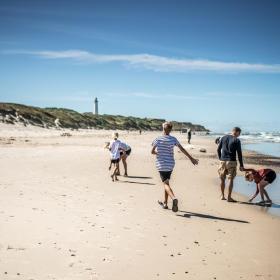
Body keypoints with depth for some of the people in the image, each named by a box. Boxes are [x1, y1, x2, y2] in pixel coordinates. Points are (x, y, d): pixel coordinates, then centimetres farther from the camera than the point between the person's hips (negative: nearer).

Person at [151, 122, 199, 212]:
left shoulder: (158, 139, -7)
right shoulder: (173, 139, -2)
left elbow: (152, 151, -5)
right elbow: (182, 149, 1)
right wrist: (191, 158, 7)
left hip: (161, 164, -3)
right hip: (170, 164, 3)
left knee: (166, 183, -7)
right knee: (166, 182, 19)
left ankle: (174, 198, -33)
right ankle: (165, 203, 26)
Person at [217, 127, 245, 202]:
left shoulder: (223, 138, 8)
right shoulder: (236, 140, -6)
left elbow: (218, 149, 10)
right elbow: (239, 153, -7)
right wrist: (241, 165, -2)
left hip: (222, 161, 5)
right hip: (231, 162, -5)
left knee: (222, 179, 14)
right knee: (231, 179, 1)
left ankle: (222, 196, 22)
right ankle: (229, 197, 1)